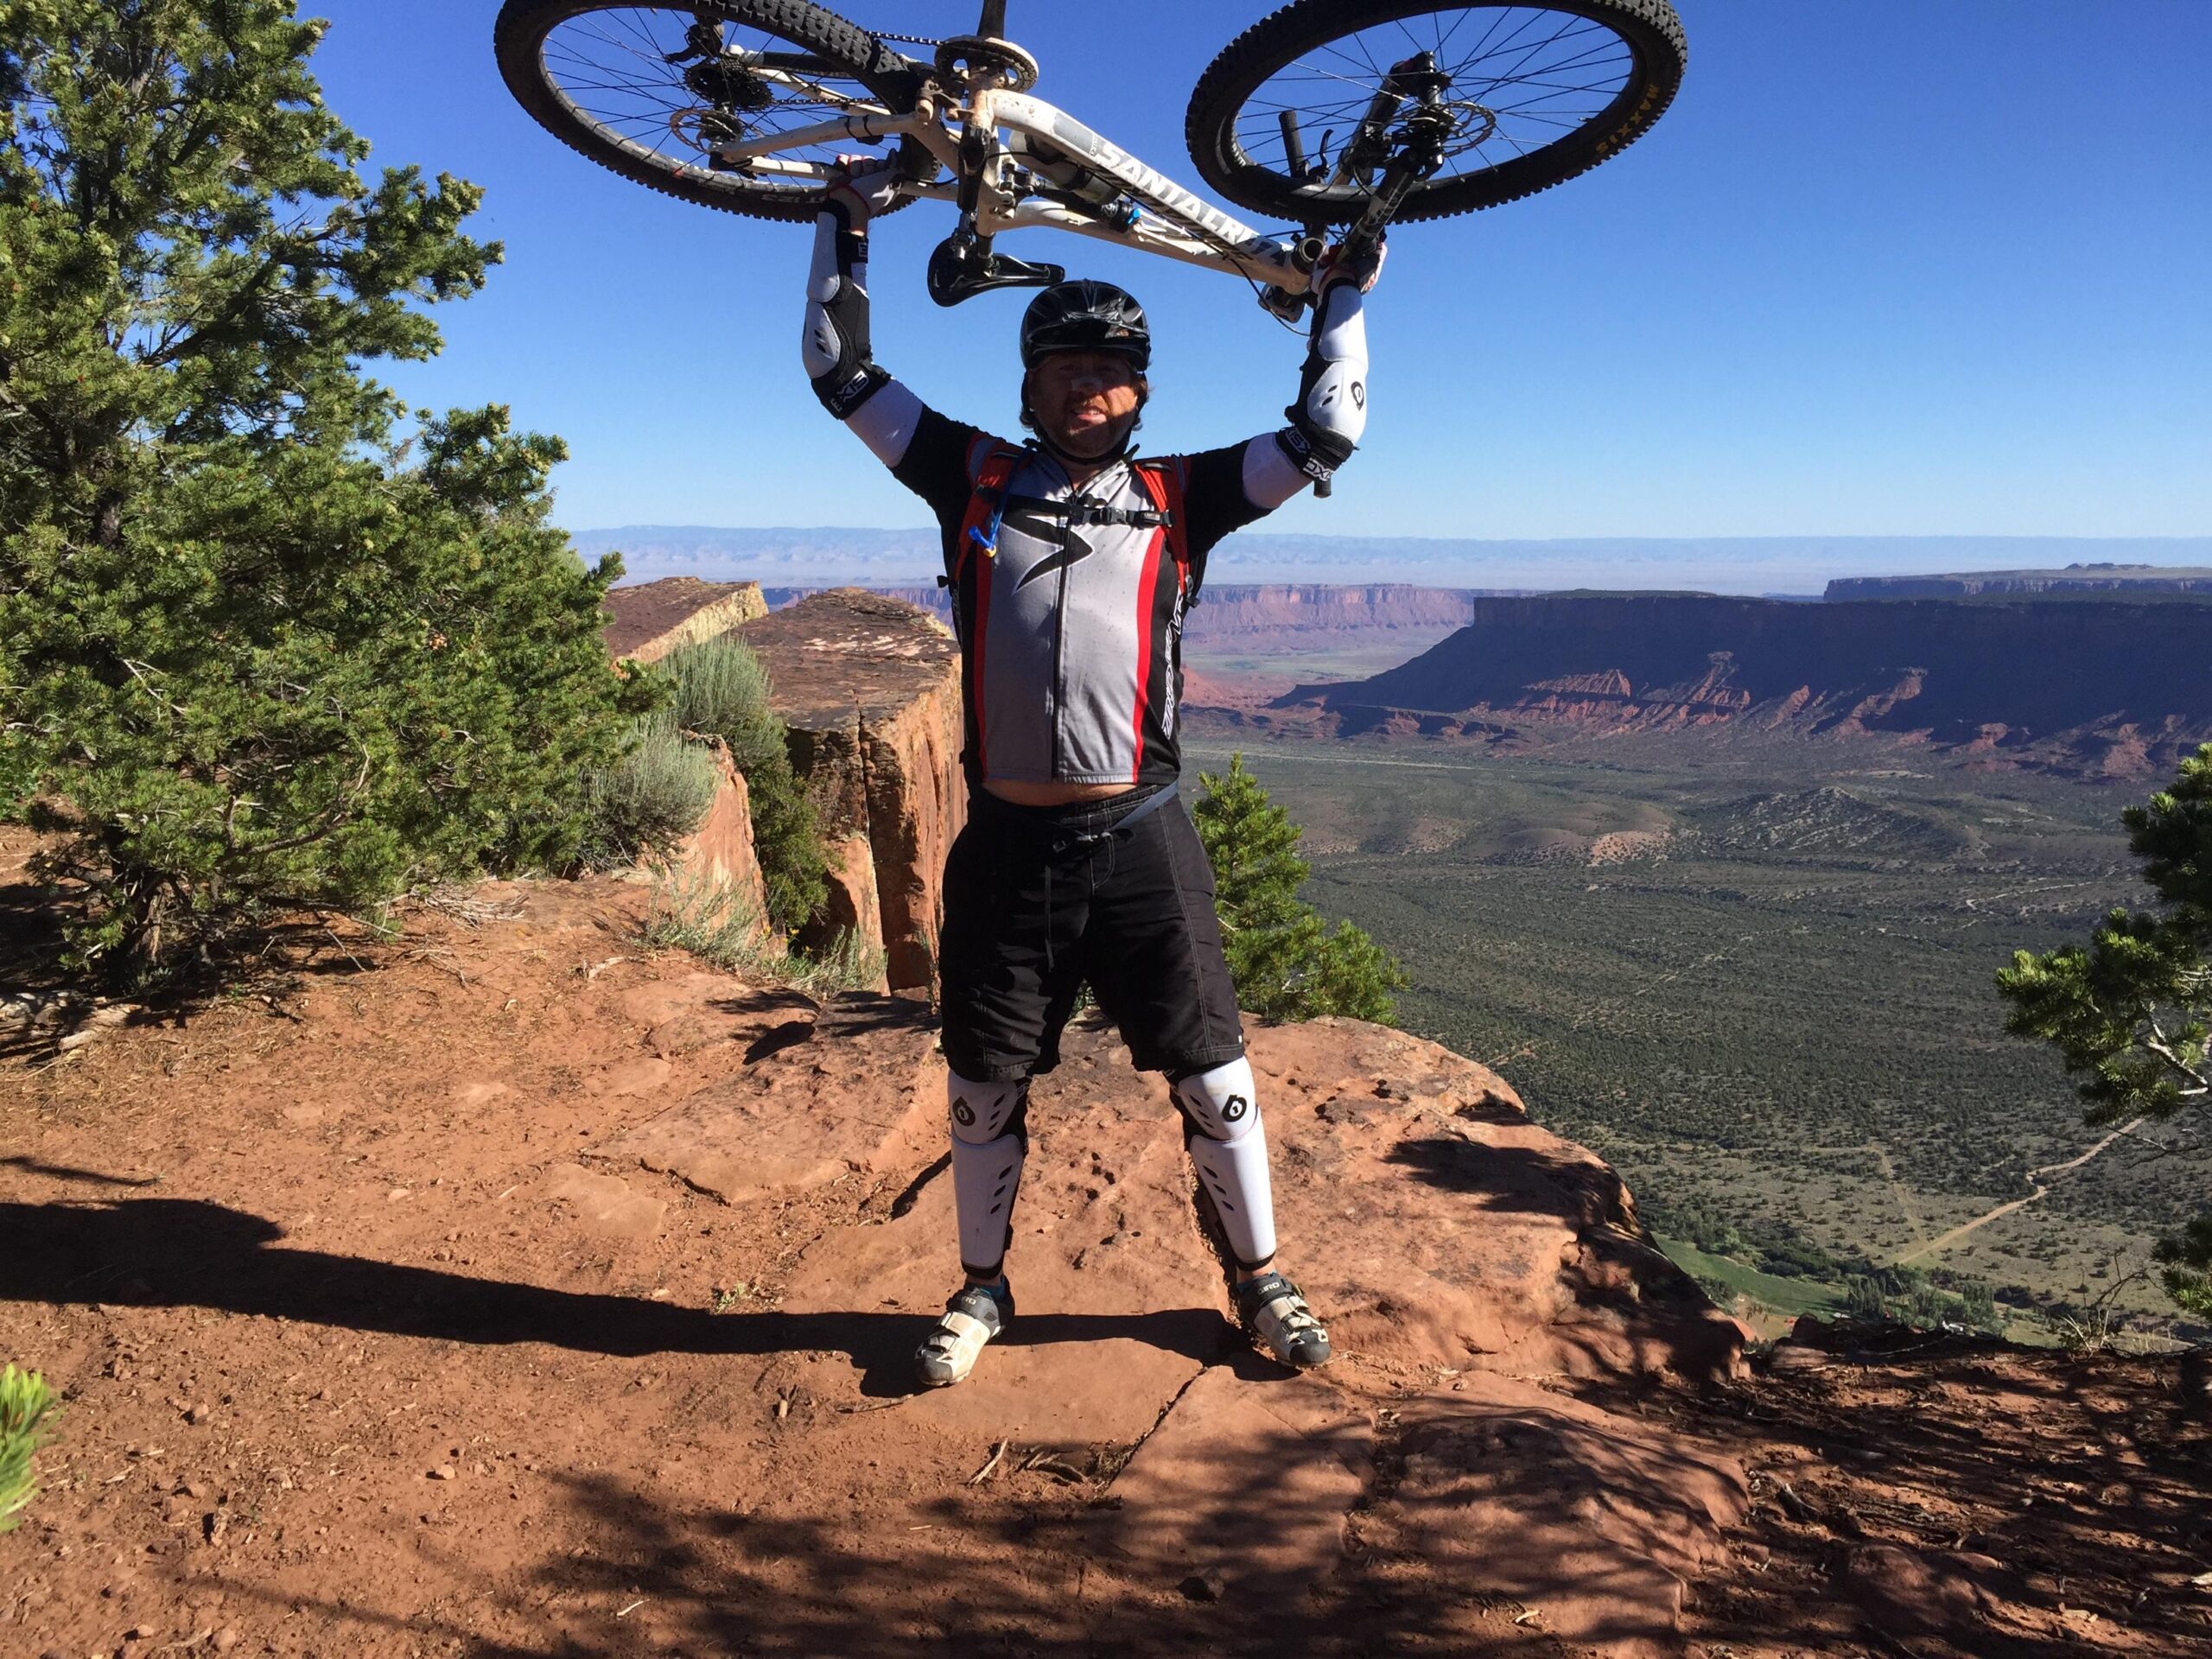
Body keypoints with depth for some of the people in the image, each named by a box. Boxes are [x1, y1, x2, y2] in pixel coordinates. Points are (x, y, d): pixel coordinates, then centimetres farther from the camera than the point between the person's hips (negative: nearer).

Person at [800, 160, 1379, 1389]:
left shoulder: (1176, 499, 7)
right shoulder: (974, 479, 8)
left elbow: (1323, 435, 7)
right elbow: (839, 370, 10)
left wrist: (1340, 297, 9)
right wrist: (848, 221, 8)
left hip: (1138, 842, 0)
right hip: (1004, 846, 1)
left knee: (1209, 1071, 8)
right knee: (983, 1085, 12)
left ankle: (1260, 1278, 29)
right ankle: (982, 1285, 34)